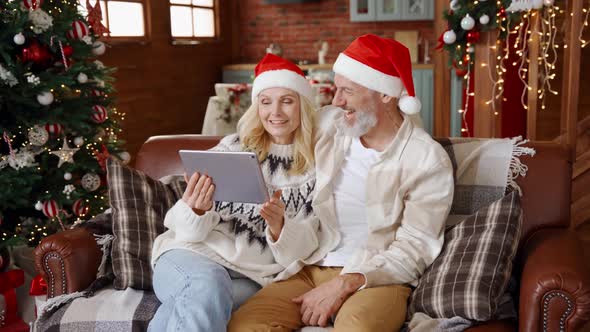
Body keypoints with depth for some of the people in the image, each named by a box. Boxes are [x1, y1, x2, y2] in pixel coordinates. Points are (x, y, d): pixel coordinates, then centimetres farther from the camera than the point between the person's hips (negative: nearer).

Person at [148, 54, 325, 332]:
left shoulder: (316, 170, 6)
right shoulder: (232, 148, 6)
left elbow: (303, 250, 2)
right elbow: (188, 231, 4)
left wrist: (278, 226, -20)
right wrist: (196, 211, -20)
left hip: (253, 278, -1)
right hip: (193, 254, 1)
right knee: (208, 286, -35)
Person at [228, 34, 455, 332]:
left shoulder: (428, 160, -6)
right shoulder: (326, 124, 7)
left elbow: (413, 249, -9)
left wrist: (345, 284, -19)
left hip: (375, 277, -3)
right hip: (309, 269, 4)